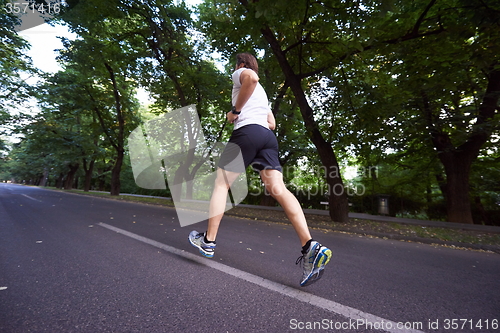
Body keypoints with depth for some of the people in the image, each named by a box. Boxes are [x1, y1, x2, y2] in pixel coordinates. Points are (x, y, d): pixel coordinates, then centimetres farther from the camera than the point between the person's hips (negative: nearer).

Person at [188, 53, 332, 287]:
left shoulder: (240, 74, 16)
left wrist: (235, 111, -7)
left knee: (221, 184, 3)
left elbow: (252, 77, -12)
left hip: (246, 133, -6)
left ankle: (208, 241, 8)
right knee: (278, 189, -11)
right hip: (268, 138, 7)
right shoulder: (261, 91, 37)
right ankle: (310, 247, -24)